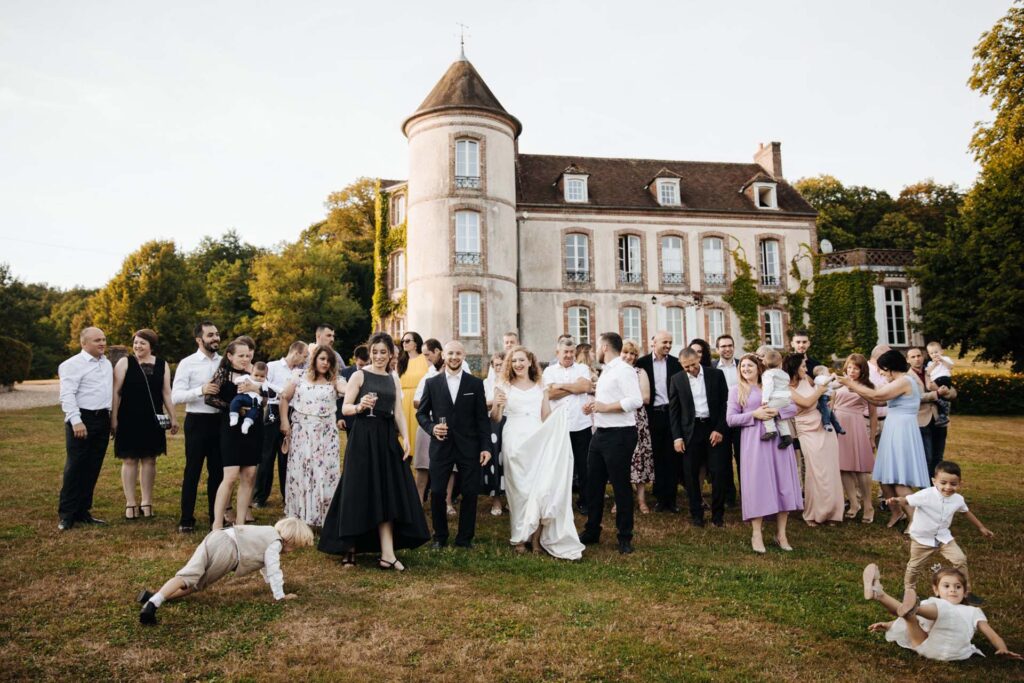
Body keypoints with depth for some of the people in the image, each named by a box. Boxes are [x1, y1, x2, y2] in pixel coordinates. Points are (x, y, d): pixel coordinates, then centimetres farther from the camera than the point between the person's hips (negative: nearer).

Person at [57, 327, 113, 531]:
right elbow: (67, 395, -14)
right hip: (81, 419, -7)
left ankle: (83, 512, 18)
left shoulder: (106, 363, 14)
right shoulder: (73, 364, -8)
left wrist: (111, 418, 14)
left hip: (102, 420, 7)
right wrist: (76, 421, -21)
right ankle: (66, 515, 6)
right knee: (75, 468, -3)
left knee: (93, 468, 10)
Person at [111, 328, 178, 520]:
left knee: (149, 460, 7)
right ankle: (130, 503, 12)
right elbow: (116, 392, -3)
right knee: (129, 460, 3)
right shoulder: (125, 363, -1)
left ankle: (147, 502, 16)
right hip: (129, 419, -2)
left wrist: (173, 417, 6)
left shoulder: (162, 365, 7)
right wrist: (113, 418, -8)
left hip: (152, 420, 3)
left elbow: (166, 392, 9)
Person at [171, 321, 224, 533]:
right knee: (192, 471, 3)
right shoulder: (187, 363, -4)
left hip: (220, 420, 4)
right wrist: (201, 390, -25)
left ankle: (216, 517, 22)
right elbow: (176, 396, -11)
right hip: (197, 421, -4)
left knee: (217, 471, 11)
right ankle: (186, 520, 14)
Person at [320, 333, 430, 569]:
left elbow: (398, 412, 10)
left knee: (387, 494, 1)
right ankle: (349, 548, 16)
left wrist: (405, 438, -2)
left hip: (387, 439, 4)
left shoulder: (394, 379, 13)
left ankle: (387, 554, 3)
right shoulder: (359, 375, 0)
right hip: (363, 438, -4)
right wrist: (360, 406, -25)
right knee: (359, 493, 1)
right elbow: (345, 408, -5)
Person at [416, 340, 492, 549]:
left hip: (468, 446, 0)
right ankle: (440, 536, 22)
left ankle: (465, 538, 19)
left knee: (470, 493, 3)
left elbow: (482, 418, 3)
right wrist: (431, 428, -10)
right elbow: (421, 413, 9)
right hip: (441, 446, 0)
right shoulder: (432, 383, 6)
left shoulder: (475, 383, 5)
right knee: (437, 492, 3)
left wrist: (486, 446, -3)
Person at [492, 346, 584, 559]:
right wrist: (498, 405, -17)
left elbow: (547, 419, 12)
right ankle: (520, 537, 11)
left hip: (539, 441, 2)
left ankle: (536, 536, 5)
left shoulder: (540, 386, 12)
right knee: (518, 489, 1)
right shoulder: (504, 386, 6)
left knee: (540, 488, -5)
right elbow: (495, 419, 2)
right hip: (514, 442, -2)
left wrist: (559, 418, -8)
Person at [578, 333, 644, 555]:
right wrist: (594, 406, 4)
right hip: (601, 434, 10)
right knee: (593, 484, 14)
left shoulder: (624, 370, -14)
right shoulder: (606, 371, 16)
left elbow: (636, 401, -24)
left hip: (619, 435, -9)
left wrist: (605, 407, -21)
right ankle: (591, 532, 28)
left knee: (620, 486, 2)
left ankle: (625, 538, 16)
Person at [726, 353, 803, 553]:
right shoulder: (736, 390, 7)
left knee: (783, 483, 1)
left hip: (778, 438, 3)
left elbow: (793, 407, 7)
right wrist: (754, 414, -12)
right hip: (754, 441, -2)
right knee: (757, 484, -4)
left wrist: (777, 411, -12)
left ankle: (781, 533, 10)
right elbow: (730, 419, 0)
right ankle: (756, 535, 3)